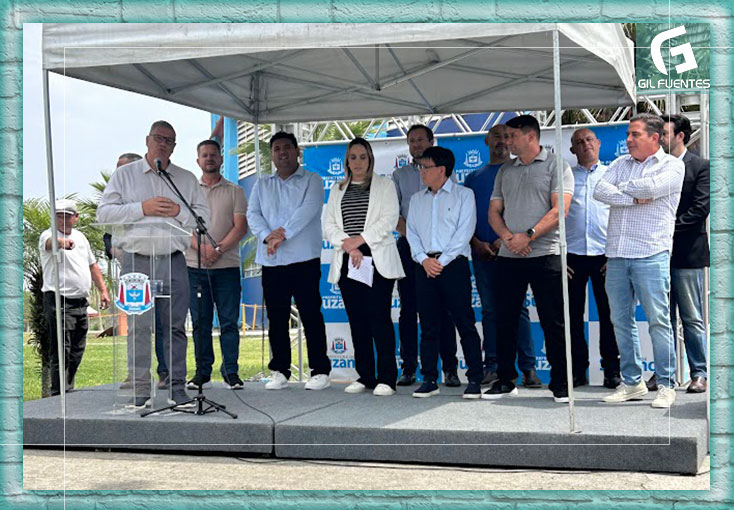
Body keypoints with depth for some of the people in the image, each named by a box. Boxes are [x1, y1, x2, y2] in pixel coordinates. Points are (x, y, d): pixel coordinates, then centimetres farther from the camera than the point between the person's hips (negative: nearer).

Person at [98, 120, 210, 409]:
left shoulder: (186, 179, 16)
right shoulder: (124, 175, 9)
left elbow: (203, 216, 11)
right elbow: (104, 213, 0)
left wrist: (179, 211, -7)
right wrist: (142, 208, -9)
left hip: (173, 260, 2)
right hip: (136, 262, -2)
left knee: (175, 326, 1)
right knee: (138, 326, -3)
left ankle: (177, 388, 7)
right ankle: (140, 390, 2)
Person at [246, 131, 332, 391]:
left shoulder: (311, 181, 5)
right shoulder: (262, 185, 18)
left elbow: (308, 210, -11)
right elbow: (252, 214, 6)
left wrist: (283, 233, -20)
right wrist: (267, 236, -13)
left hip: (304, 259, -4)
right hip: (271, 262, 4)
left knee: (311, 316, -4)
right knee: (276, 318, 6)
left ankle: (320, 371, 1)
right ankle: (279, 371, 14)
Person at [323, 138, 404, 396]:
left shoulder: (384, 185, 9)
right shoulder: (337, 190, 19)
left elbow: (389, 220, -4)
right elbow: (329, 225, 9)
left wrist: (359, 240, -11)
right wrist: (349, 248, -7)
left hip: (377, 260, -4)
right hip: (347, 261, 4)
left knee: (379, 316, -11)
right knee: (357, 319, 2)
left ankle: (387, 378, -8)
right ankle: (365, 376, 8)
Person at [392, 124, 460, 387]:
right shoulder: (400, 175, 16)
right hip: (408, 247, 2)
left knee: (443, 308, -4)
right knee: (408, 308, 1)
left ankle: (449, 368, -2)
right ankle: (408, 368, 4)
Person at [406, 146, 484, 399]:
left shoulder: (463, 195, 4)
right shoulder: (417, 199, 18)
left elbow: (464, 231, -5)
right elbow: (411, 232, 12)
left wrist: (442, 261, -11)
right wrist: (424, 259, -5)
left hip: (454, 264, -4)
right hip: (425, 266, 5)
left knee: (465, 322, -6)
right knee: (428, 325, 5)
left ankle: (475, 379, -3)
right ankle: (429, 379, 11)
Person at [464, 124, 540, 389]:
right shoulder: (474, 178, 17)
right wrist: (477, 242, -3)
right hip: (482, 253, 3)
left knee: (517, 309, -5)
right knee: (489, 310, 4)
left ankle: (528, 367, -3)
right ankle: (492, 367, 7)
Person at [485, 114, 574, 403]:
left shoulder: (555, 166, 1)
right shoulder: (505, 171, 17)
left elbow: (560, 209, -9)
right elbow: (494, 212, 13)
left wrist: (528, 235, -17)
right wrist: (508, 237, -7)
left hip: (545, 254, -5)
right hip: (509, 257, 5)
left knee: (553, 322, -2)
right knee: (505, 320, 6)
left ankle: (560, 384, 5)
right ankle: (505, 381, 15)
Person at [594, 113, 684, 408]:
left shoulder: (672, 166, 1)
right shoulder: (620, 164, 17)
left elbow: (651, 186, -18)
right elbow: (600, 190, 1)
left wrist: (622, 187, -1)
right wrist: (634, 199, -10)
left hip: (651, 254, -5)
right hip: (617, 254, 6)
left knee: (658, 320, -5)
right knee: (621, 320, 8)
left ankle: (666, 385, 3)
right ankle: (632, 383, 17)